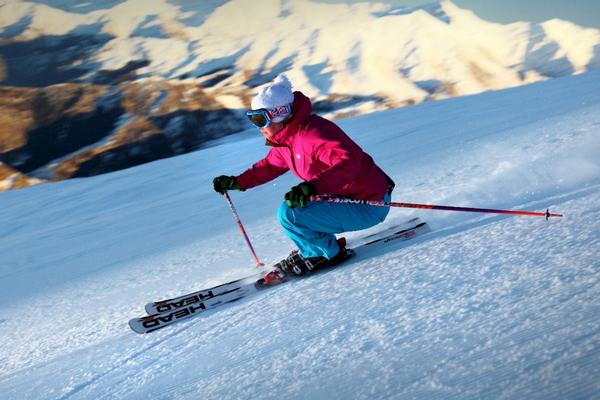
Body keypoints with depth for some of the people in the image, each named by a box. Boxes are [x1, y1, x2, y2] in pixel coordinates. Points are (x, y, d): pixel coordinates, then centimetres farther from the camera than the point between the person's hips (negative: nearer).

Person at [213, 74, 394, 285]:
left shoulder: (312, 134, -25)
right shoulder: (287, 139, 7)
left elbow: (347, 161, -39)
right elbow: (270, 165, 25)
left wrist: (312, 187, -49)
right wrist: (236, 182, 16)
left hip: (369, 206, -10)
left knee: (290, 213, -18)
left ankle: (330, 253, 3)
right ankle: (312, 251, 21)